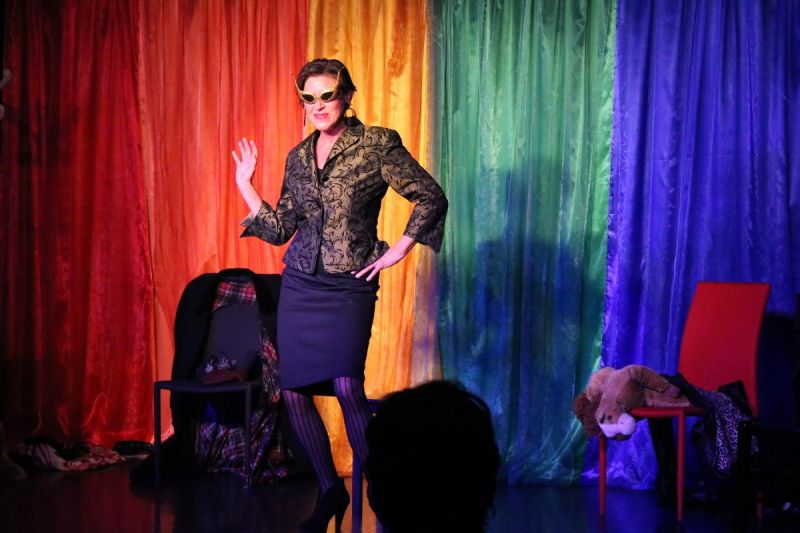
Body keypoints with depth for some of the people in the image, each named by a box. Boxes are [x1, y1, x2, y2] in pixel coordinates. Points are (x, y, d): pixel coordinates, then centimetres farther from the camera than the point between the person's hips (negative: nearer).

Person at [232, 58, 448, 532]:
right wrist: (246, 186, 10)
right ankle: (330, 491, 17)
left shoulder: (377, 145, -5)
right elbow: (280, 229, 15)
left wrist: (399, 250, -7)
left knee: (347, 386, -21)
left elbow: (432, 197, -5)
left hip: (350, 286, -6)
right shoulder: (299, 157, 11)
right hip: (300, 285, 6)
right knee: (294, 391, 3)